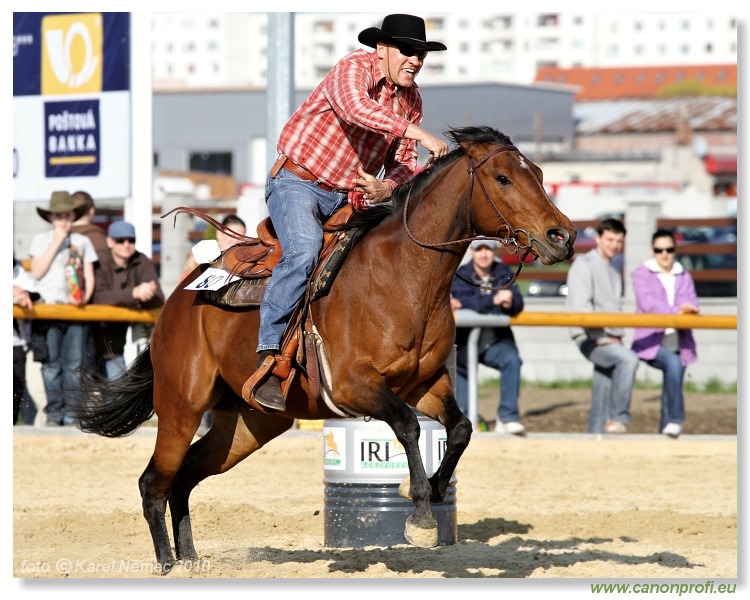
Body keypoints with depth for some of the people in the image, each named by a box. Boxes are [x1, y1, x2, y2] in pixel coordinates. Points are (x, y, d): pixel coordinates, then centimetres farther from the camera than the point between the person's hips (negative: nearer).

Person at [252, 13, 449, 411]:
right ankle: (267, 360, -33)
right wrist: (417, 133, -45)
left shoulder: (411, 99, 8)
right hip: (298, 181, -8)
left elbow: (403, 163, 13)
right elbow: (355, 107, -39)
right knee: (304, 251, -32)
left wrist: (389, 186, -12)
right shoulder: (354, 69, -16)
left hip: (349, 198, 8)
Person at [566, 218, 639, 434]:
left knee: (602, 398, 5)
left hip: (611, 341, 8)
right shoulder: (583, 265, -3)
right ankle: (619, 418, -31)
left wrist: (617, 337, 10)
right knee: (629, 359, -32)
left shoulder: (614, 274, 25)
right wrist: (603, 336, -16)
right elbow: (580, 307, -14)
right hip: (590, 339, -8)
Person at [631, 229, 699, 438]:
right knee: (673, 363, -32)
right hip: (652, 342, -5)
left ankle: (666, 429, 13)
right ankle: (675, 420, -31)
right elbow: (647, 303, -12)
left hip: (678, 343, 5)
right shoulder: (641, 274, 3)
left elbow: (692, 304, 6)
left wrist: (690, 309, -19)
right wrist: (676, 311, -26)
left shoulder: (684, 277, 18)